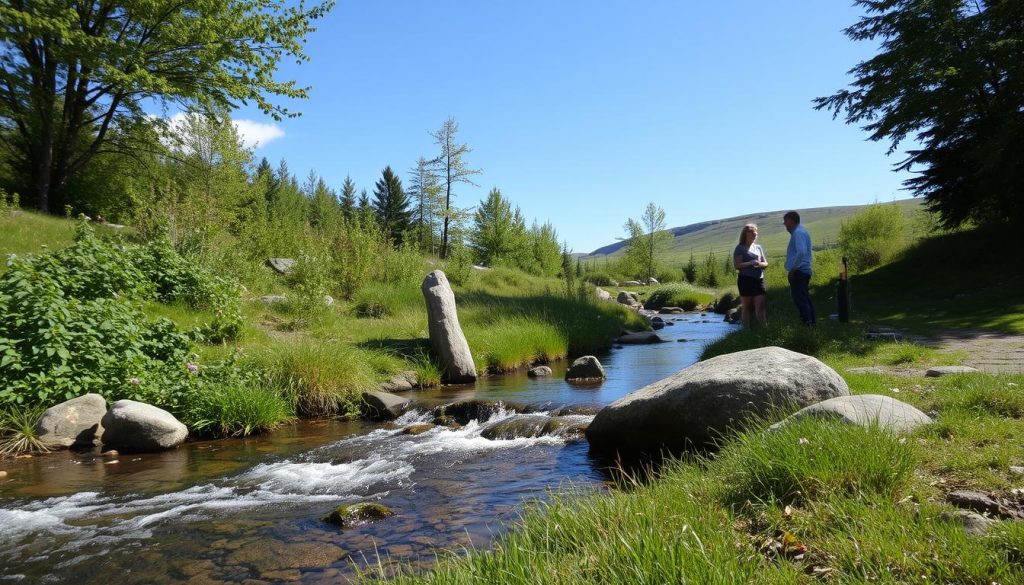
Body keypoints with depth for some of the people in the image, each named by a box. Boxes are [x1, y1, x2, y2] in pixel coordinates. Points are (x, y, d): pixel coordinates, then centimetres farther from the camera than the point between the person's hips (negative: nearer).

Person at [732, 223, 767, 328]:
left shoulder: (758, 247, 16)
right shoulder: (740, 248, -1)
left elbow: (766, 263, 17)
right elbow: (736, 265, -9)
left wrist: (760, 264, -6)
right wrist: (750, 263, -21)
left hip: (759, 279, 5)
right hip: (746, 280, -5)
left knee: (760, 306, 1)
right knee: (746, 306, 0)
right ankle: (746, 329, 4)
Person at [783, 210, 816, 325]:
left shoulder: (798, 233, -14)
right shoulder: (801, 231, 18)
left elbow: (801, 252, -28)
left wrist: (793, 268, -20)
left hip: (798, 272, -10)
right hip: (804, 271, 10)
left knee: (800, 300, -9)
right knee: (806, 299, 13)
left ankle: (806, 323, -9)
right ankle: (812, 322, 18)